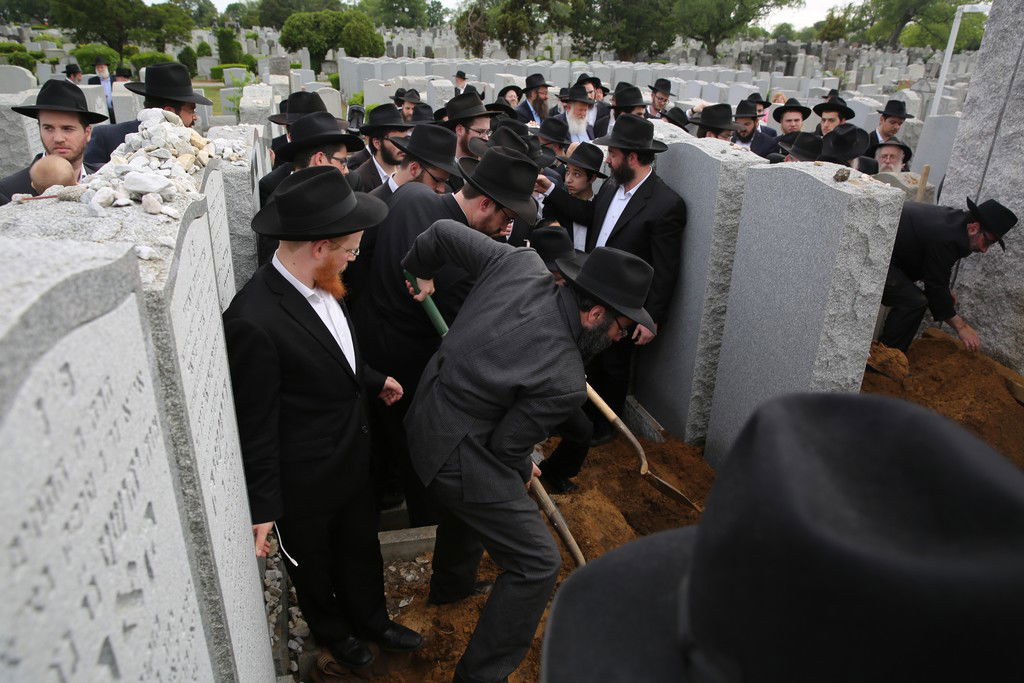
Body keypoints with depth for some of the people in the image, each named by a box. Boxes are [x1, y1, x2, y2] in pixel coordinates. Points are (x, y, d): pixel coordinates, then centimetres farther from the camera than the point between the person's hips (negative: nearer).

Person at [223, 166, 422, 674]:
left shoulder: (320, 285, -10)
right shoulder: (253, 322, -33)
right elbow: (255, 425, -22)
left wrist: (374, 380, 22)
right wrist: (263, 505, -13)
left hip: (352, 455, 7)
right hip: (305, 482, -6)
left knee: (361, 545, 28)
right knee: (313, 562, 24)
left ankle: (371, 618, 55)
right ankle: (332, 630, 53)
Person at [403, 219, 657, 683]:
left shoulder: (521, 264, -12)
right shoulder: (565, 383, -27)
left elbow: (444, 231, -4)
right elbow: (507, 446, -16)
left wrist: (418, 271, 15)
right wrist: (524, 472, 6)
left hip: (425, 417, 9)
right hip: (459, 454, -9)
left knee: (467, 501, 36)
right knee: (537, 564, 1)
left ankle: (450, 584, 62)